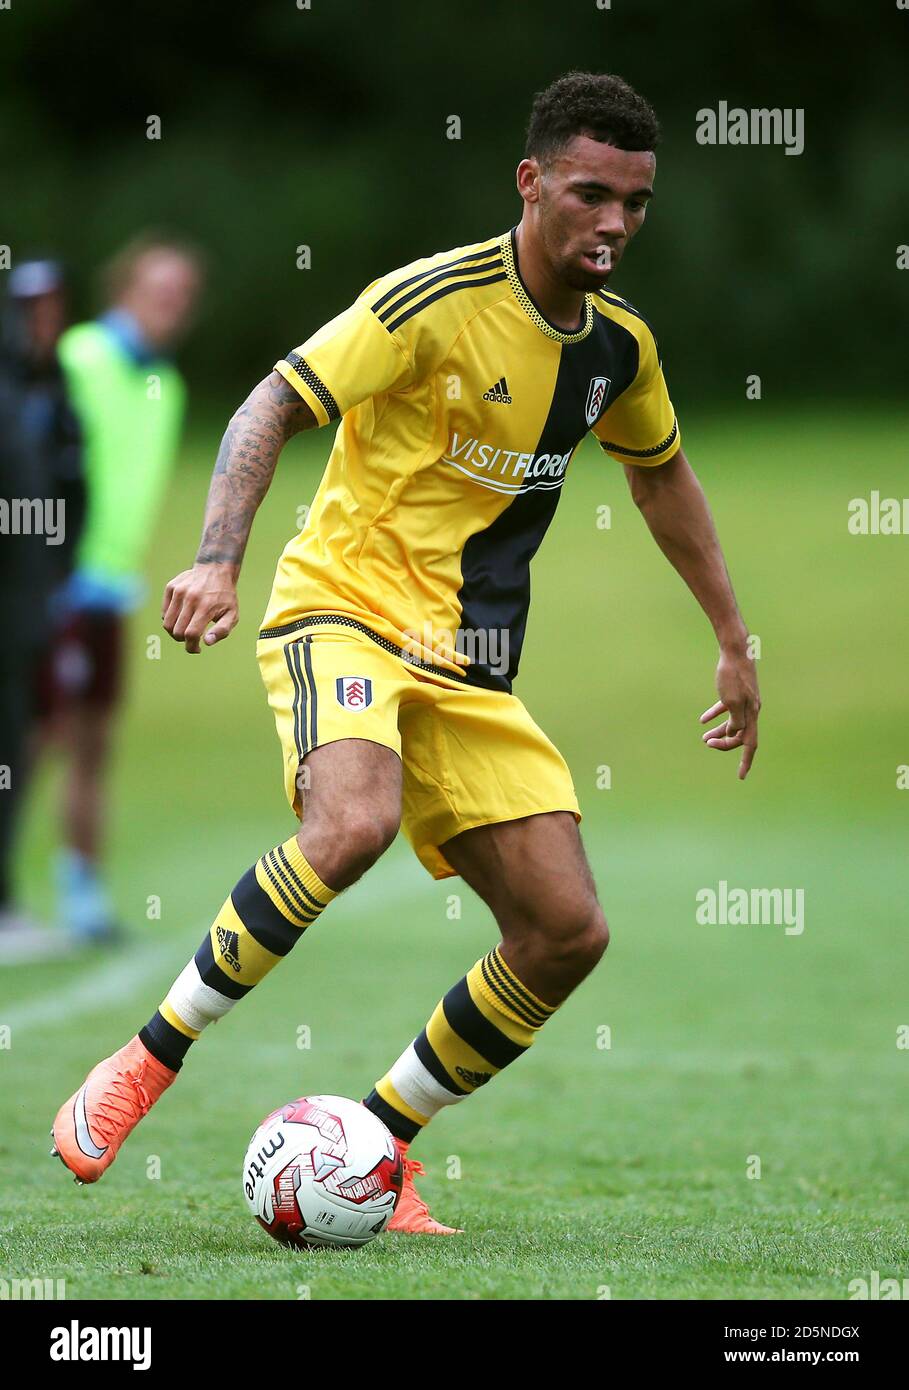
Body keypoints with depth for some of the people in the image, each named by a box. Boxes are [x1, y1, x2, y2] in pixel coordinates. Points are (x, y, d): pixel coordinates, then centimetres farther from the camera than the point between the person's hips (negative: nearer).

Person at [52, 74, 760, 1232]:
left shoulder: (619, 344, 8)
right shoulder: (438, 300, -13)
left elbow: (661, 475, 27)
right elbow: (272, 406, -15)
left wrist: (734, 643, 28)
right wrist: (218, 558, -30)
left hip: (470, 670, 7)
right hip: (345, 612, -7)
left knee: (567, 931, -5)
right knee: (352, 827, -36)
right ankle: (148, 1062, -20)